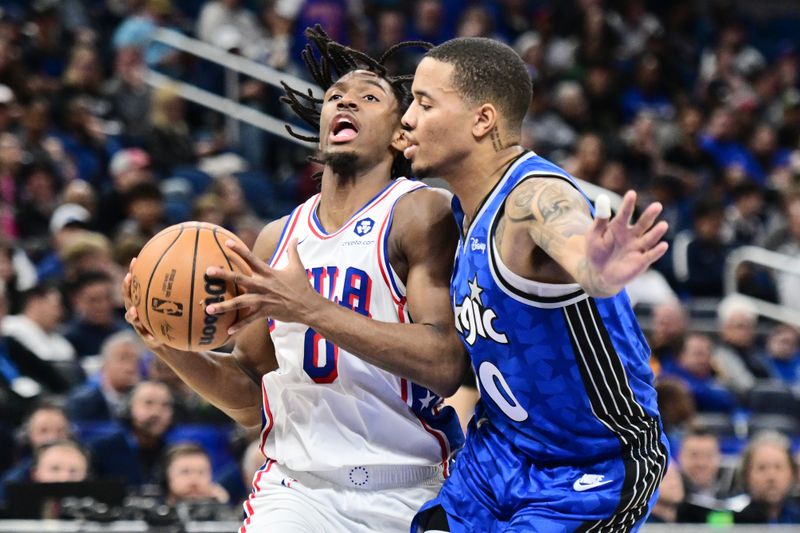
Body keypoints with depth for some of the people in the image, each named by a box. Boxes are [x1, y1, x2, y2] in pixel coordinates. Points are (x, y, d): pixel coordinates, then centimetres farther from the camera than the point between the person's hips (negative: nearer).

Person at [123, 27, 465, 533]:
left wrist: (311, 308, -22)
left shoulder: (420, 213, -5)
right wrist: (173, 348, 0)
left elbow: (447, 365, -18)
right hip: (296, 488, 4)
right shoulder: (278, 239, 13)